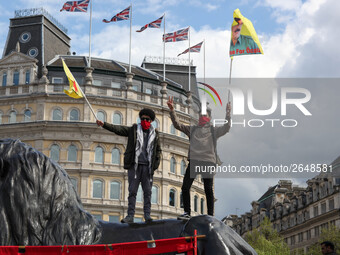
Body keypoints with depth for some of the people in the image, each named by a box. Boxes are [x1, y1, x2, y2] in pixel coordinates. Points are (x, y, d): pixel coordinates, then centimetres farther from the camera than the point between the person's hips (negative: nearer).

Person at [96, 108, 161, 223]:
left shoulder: (155, 134, 13)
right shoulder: (133, 130, 8)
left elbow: (158, 150, 21)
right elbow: (118, 129, -2)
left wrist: (156, 162, 6)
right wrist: (104, 124, -15)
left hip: (147, 166, 1)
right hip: (134, 165, -1)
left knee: (147, 191, 0)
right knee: (132, 191, -2)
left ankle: (147, 215, 4)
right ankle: (130, 216, 0)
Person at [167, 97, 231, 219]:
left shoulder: (213, 130, 13)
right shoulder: (192, 129, 19)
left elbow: (226, 127, -2)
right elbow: (177, 124, 14)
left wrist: (228, 113, -14)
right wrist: (172, 110, 4)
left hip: (208, 162, -2)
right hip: (194, 161, 3)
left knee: (209, 190, -1)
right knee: (185, 187, -3)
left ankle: (210, 215, 4)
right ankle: (187, 213, 7)